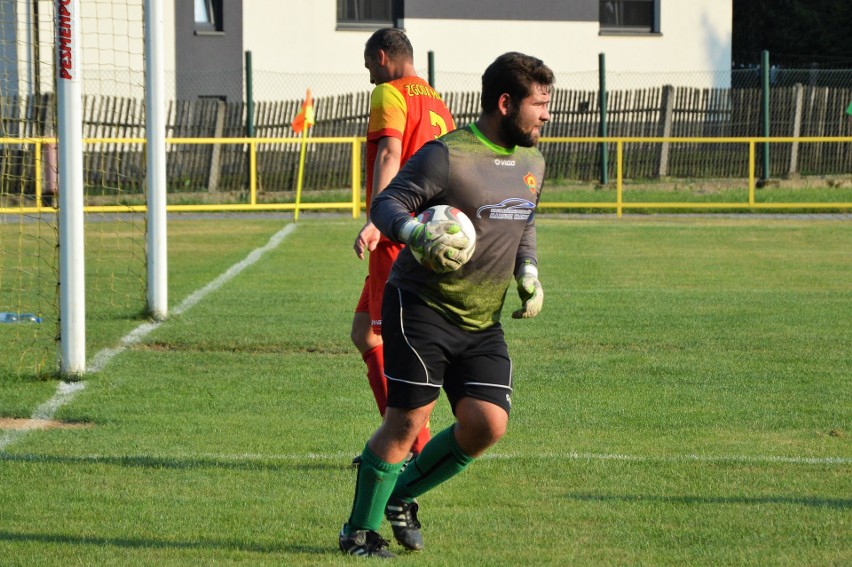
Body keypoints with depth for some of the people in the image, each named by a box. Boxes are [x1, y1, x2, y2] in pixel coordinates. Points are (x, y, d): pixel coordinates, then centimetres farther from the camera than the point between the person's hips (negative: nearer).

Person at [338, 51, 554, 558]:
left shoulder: (532, 163, 10)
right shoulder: (447, 155, -14)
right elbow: (386, 205, -14)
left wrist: (528, 270, 8)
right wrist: (416, 233, -34)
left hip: (482, 324, 7)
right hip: (421, 305, -7)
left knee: (488, 424, -8)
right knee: (408, 419, -11)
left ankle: (402, 495, 15)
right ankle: (361, 529, 5)